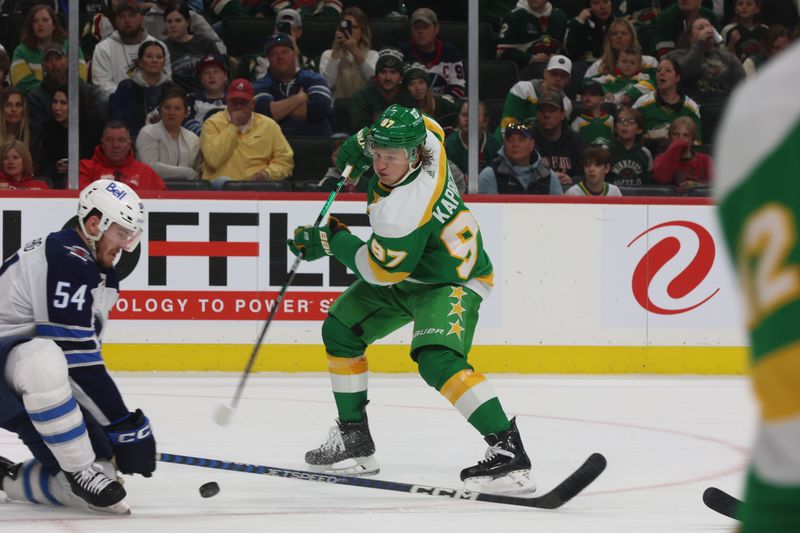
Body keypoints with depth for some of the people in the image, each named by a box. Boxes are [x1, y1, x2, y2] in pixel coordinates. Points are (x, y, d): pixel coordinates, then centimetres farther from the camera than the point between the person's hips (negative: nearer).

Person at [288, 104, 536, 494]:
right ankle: (353, 440, 23)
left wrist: (334, 241, -12)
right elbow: (429, 127, 13)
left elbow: (381, 272, -24)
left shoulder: (402, 209, -36)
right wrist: (364, 140, 9)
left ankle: (508, 451, -37)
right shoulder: (423, 141, -14)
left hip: (452, 282, -11)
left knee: (437, 359, -34)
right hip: (408, 274, 11)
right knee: (340, 330, 14)